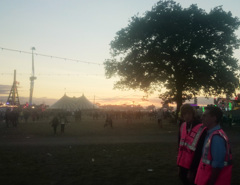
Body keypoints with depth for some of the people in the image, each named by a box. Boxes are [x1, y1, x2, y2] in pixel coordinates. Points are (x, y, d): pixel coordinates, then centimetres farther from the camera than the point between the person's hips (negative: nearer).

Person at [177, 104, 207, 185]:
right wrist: (179, 165, 11)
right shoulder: (183, 126, 3)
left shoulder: (201, 129, -18)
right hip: (182, 165, 6)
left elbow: (199, 152, -16)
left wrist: (192, 170, -13)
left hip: (192, 167, -6)